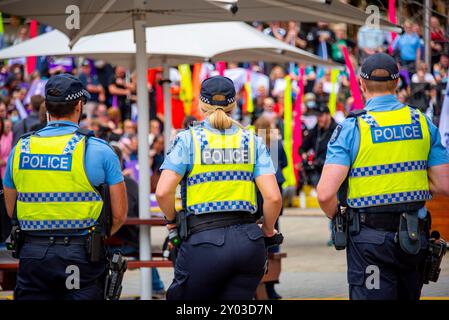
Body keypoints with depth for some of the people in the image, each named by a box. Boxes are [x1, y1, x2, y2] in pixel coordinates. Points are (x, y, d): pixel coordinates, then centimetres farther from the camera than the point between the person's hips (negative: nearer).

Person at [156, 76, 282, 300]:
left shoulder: (188, 139, 1)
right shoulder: (252, 141, 8)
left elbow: (163, 192, -9)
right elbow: (273, 197, -1)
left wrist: (172, 219, 10)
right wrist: (268, 229, 18)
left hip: (204, 241, -3)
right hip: (248, 241, 3)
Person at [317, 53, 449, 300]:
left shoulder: (352, 128, -10)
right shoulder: (423, 123, 2)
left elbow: (325, 193, -18)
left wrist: (336, 216, 3)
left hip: (370, 237, -4)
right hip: (416, 235, 4)